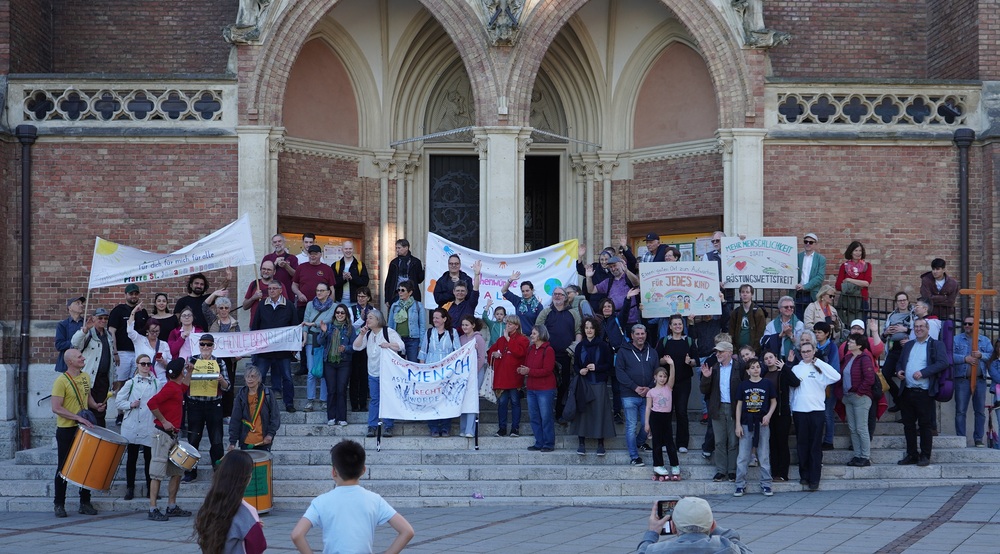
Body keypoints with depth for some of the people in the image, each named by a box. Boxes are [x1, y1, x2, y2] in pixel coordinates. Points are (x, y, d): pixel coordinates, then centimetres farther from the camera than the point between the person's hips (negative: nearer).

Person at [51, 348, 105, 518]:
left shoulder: (85, 377, 8)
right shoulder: (61, 381, -14)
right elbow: (56, 408, -19)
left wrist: (96, 406, 2)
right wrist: (78, 417, -25)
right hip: (66, 430, -6)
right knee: (63, 468, 2)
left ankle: (85, 503, 18)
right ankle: (59, 505, 10)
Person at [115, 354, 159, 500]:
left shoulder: (156, 384, 6)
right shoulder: (131, 383, 5)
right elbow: (118, 401, 5)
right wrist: (130, 405, -11)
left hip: (150, 427, 0)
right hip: (132, 427, 0)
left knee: (149, 458, 3)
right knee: (132, 458, 5)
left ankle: (151, 488, 13)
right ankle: (130, 488, 13)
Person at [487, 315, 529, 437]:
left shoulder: (522, 339, 0)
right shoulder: (501, 340, 17)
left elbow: (519, 352, -19)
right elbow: (491, 350, 27)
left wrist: (508, 338, -13)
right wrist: (493, 353, 2)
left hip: (514, 376, -4)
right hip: (501, 376, 4)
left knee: (515, 402, 2)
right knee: (501, 402, 3)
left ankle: (515, 428, 7)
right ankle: (502, 428, 8)